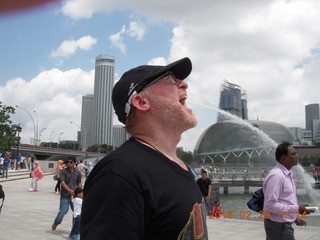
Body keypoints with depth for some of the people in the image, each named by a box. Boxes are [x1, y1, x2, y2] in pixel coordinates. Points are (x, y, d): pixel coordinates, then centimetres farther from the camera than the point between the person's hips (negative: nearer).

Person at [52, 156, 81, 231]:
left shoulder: (77, 172, 5)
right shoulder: (63, 171, -6)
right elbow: (62, 182, -16)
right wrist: (69, 190, -30)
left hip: (74, 195, 3)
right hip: (65, 195, -3)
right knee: (63, 211, -6)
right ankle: (56, 223, 23)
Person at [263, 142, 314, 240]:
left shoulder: (288, 175, 12)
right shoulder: (276, 176, -21)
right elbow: (270, 205, -26)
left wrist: (295, 216, 14)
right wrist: (296, 209, -22)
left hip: (285, 223, 9)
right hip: (278, 226, -9)